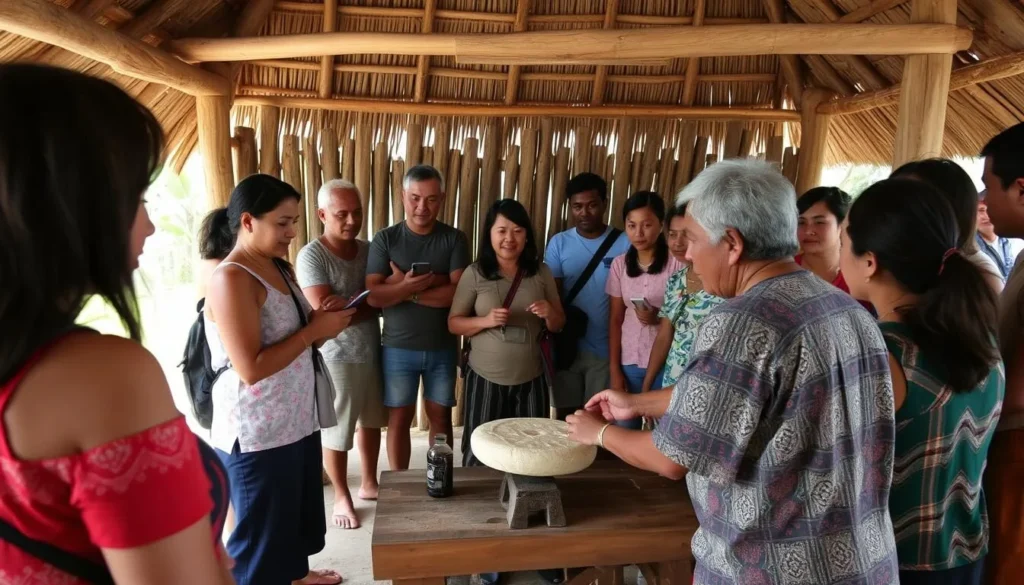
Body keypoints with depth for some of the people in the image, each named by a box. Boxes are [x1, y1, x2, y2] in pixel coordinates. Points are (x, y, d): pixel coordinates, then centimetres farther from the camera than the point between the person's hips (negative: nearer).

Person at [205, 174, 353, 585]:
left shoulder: (279, 267, 7)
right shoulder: (231, 278, -20)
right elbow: (251, 368, -26)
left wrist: (325, 325, -2)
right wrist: (315, 331, -20)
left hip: (297, 420, 9)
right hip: (256, 434, -9)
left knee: (297, 511, 27)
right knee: (262, 529, 10)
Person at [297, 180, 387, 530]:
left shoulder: (369, 250, 5)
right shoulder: (311, 256, -13)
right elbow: (325, 314, -22)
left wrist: (351, 303, -14)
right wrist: (369, 302, -16)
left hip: (372, 351, 6)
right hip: (336, 357, -6)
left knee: (371, 421, 18)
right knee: (335, 432, 7)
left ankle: (370, 484, 37)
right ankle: (342, 497, 26)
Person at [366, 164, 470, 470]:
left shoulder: (454, 239, -4)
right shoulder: (385, 239, -4)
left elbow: (459, 293, -14)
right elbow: (373, 296, -14)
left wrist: (406, 289, -20)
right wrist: (434, 281, -24)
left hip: (443, 348, 1)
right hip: (398, 348, 0)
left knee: (440, 416, 12)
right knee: (399, 418, 10)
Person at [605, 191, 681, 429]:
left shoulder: (678, 262, -8)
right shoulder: (620, 264, 4)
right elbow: (615, 320, 5)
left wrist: (660, 318, -21)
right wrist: (614, 369, 1)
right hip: (629, 362, 3)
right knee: (624, 429, 6)